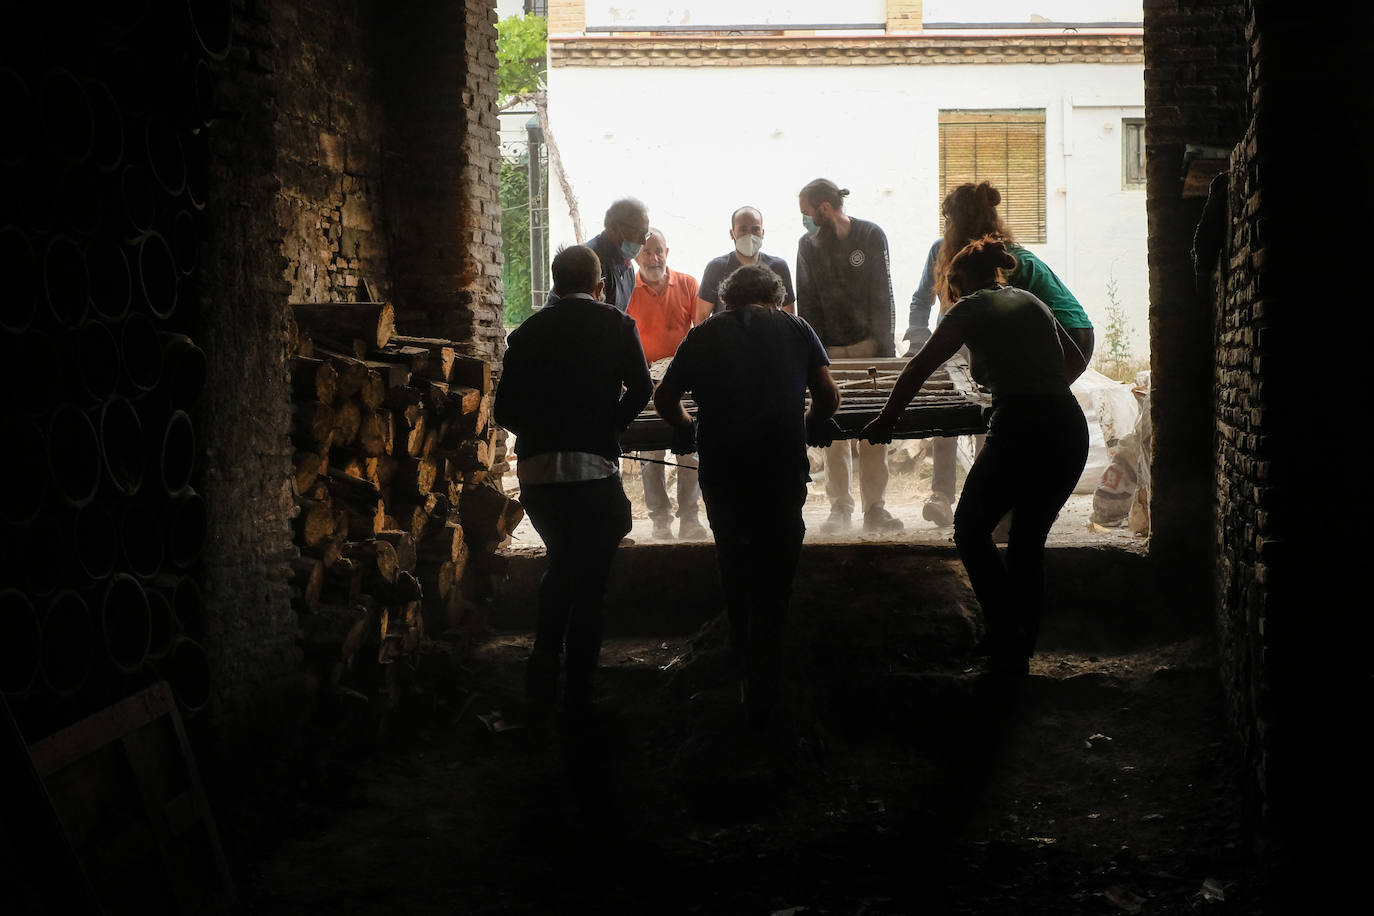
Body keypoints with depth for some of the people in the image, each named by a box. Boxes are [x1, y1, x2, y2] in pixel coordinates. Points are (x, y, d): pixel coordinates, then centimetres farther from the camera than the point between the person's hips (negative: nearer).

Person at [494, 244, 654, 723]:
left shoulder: (527, 331, 8)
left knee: (562, 565, 25)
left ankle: (541, 685, 19)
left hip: (535, 472, 3)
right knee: (588, 581, 7)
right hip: (593, 469, -3)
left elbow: (506, 409, 4)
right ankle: (577, 699, 12)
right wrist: (609, 424, 8)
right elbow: (640, 389, -9)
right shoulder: (616, 325, 2)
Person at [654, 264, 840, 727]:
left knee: (734, 571, 19)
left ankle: (746, 677, 28)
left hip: (721, 470, 1)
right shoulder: (795, 328, 12)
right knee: (774, 577, 9)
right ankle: (764, 698, 11)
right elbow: (828, 396, 5)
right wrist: (808, 428, 25)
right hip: (783, 467, -1)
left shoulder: (703, 335, 13)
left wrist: (690, 431, 34)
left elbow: (664, 400, 15)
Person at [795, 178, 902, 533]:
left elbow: (882, 296, 0)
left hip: (869, 347, -1)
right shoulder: (808, 245, 6)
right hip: (831, 353, 1)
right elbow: (807, 305, 5)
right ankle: (839, 507, 5)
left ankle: (874, 507, 2)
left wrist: (885, 349, -6)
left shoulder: (871, 236, 0)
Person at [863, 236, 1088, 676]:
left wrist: (885, 420, 18)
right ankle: (1020, 652, 18)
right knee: (1029, 542, 16)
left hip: (1019, 430, -6)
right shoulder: (1032, 301, 22)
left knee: (971, 530, 11)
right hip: (1069, 429, 6)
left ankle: (1006, 634, 1)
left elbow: (920, 368, 8)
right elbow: (1075, 360, 34)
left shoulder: (972, 307, 5)